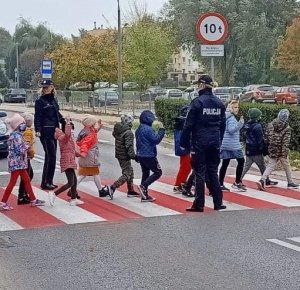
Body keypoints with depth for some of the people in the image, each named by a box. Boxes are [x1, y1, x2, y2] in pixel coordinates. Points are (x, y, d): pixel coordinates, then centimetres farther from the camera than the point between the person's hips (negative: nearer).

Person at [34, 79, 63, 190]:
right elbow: (37, 117, -11)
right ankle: (45, 183, -3)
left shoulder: (53, 100, 13)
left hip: (54, 131, 7)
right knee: (50, 156, -9)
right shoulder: (40, 101, -6)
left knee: (52, 156, 9)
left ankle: (49, 181, 16)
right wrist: (37, 130, -21)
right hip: (45, 132, -7)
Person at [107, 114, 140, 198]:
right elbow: (129, 146, -24)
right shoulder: (128, 133, -21)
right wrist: (133, 156, -21)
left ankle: (131, 191, 26)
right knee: (126, 174, -3)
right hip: (125, 156, -9)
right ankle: (113, 187, -13)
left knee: (130, 171, 20)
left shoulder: (117, 130, 2)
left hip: (119, 155, 9)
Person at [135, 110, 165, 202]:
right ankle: (143, 186, -12)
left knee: (145, 173, 13)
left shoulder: (139, 129, 12)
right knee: (158, 172, 1)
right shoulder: (148, 129, -18)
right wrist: (161, 129, -13)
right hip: (149, 155, -9)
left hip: (140, 155, 9)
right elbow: (156, 140, -19)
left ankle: (144, 195, 13)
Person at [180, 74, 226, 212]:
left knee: (199, 173, 0)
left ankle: (199, 204, 1)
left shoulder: (197, 102, -11)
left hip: (200, 143, -5)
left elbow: (189, 124, -12)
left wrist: (184, 142, -5)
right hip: (215, 143, 5)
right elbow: (222, 124, 12)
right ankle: (218, 202, 14)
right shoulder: (219, 103, 8)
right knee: (213, 172, 14)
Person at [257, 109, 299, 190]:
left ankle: (262, 180, -9)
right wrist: (284, 153, -17)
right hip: (281, 152, -4)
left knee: (270, 166, 9)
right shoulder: (287, 129, -14)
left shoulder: (270, 125, 0)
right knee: (287, 167, 15)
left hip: (272, 151, 4)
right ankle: (290, 183, 28)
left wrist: (268, 148, 14)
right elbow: (285, 142, -18)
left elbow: (267, 138, 5)